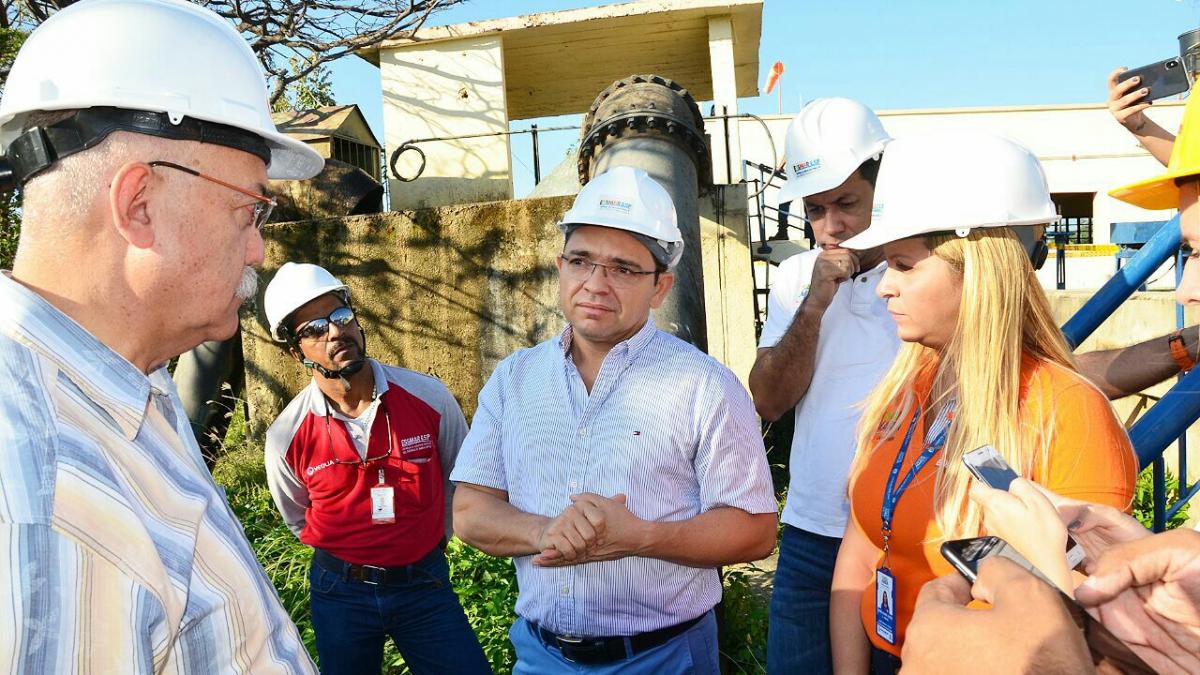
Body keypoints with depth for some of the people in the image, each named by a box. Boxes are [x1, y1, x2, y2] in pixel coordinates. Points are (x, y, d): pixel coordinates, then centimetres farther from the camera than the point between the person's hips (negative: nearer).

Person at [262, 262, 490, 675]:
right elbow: (298, 519, 9)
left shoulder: (429, 397, -13)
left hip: (425, 585, 0)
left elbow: (459, 482, 6)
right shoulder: (286, 437, -12)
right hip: (340, 593, 1)